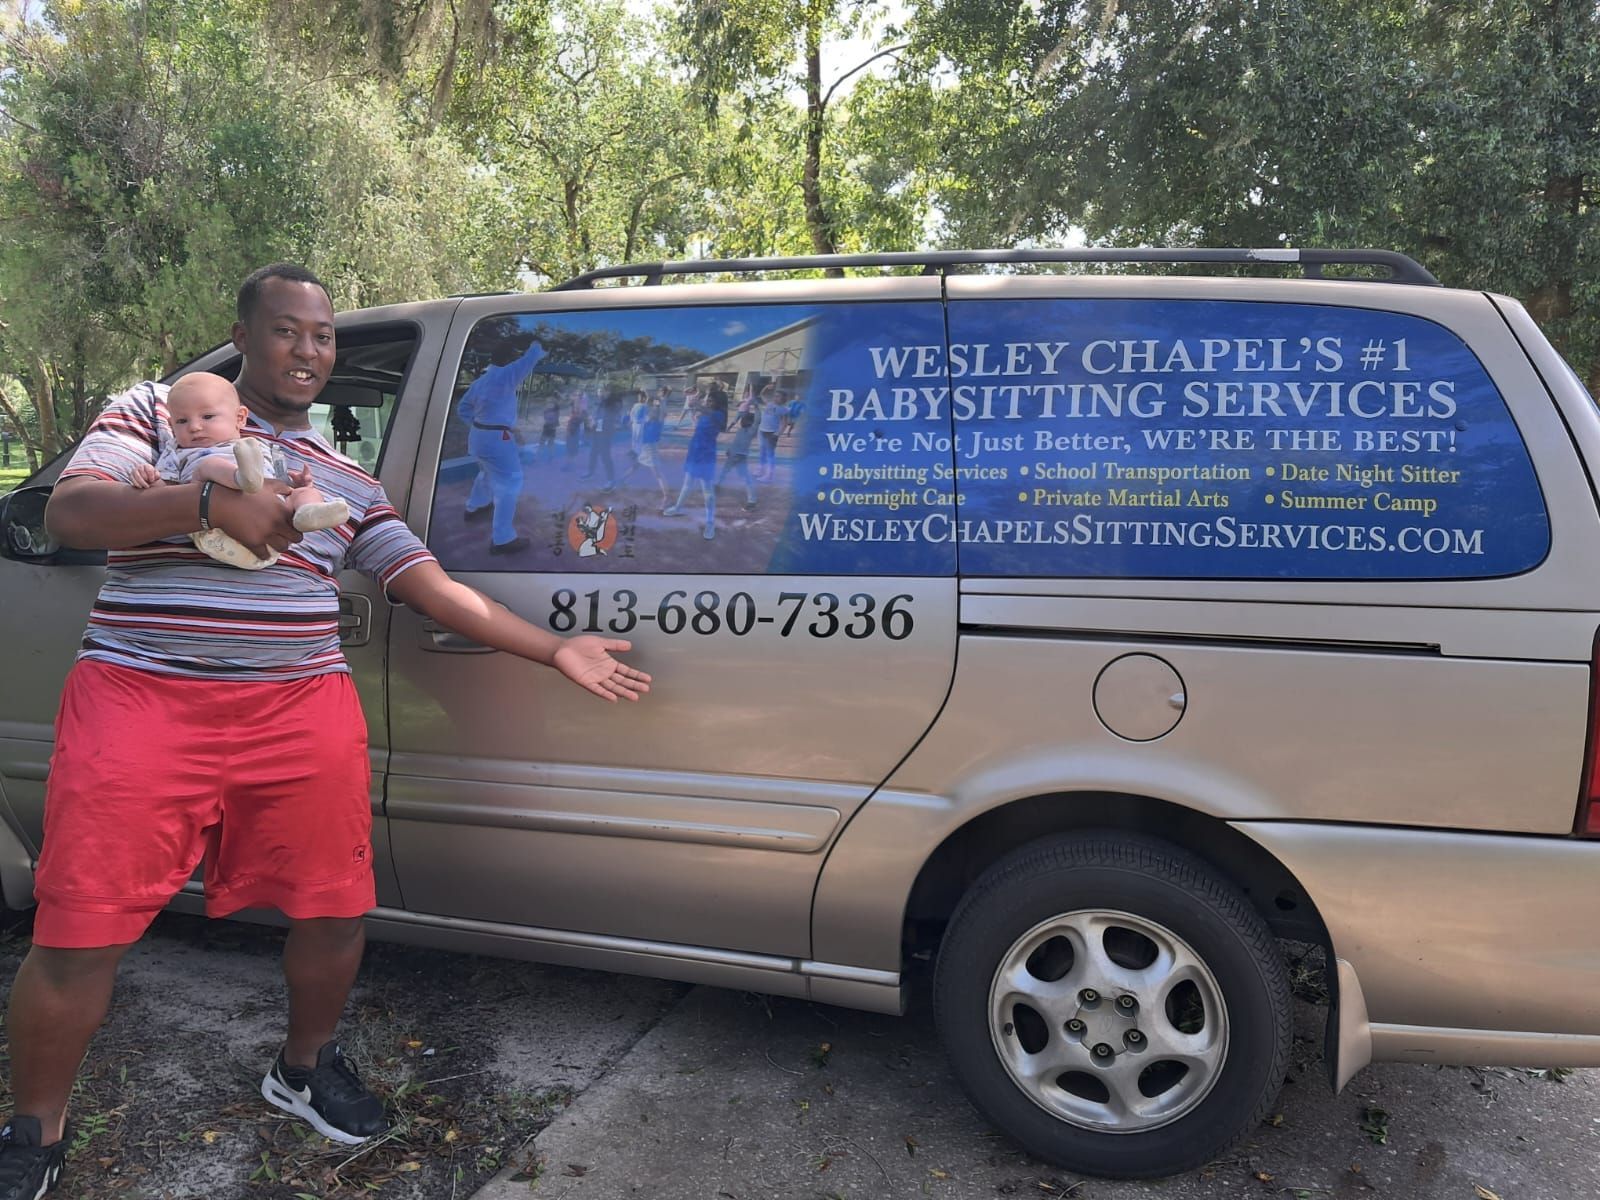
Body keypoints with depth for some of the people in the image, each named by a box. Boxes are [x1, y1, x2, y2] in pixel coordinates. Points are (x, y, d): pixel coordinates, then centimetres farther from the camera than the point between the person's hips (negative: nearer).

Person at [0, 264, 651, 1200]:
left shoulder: (348, 478, 17)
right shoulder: (155, 412, 9)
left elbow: (434, 587, 12)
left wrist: (557, 652, 5)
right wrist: (210, 501, -21)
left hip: (301, 709, 3)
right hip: (141, 700, -3)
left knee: (335, 910, 4)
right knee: (80, 934, -2)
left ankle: (306, 1067, 33)